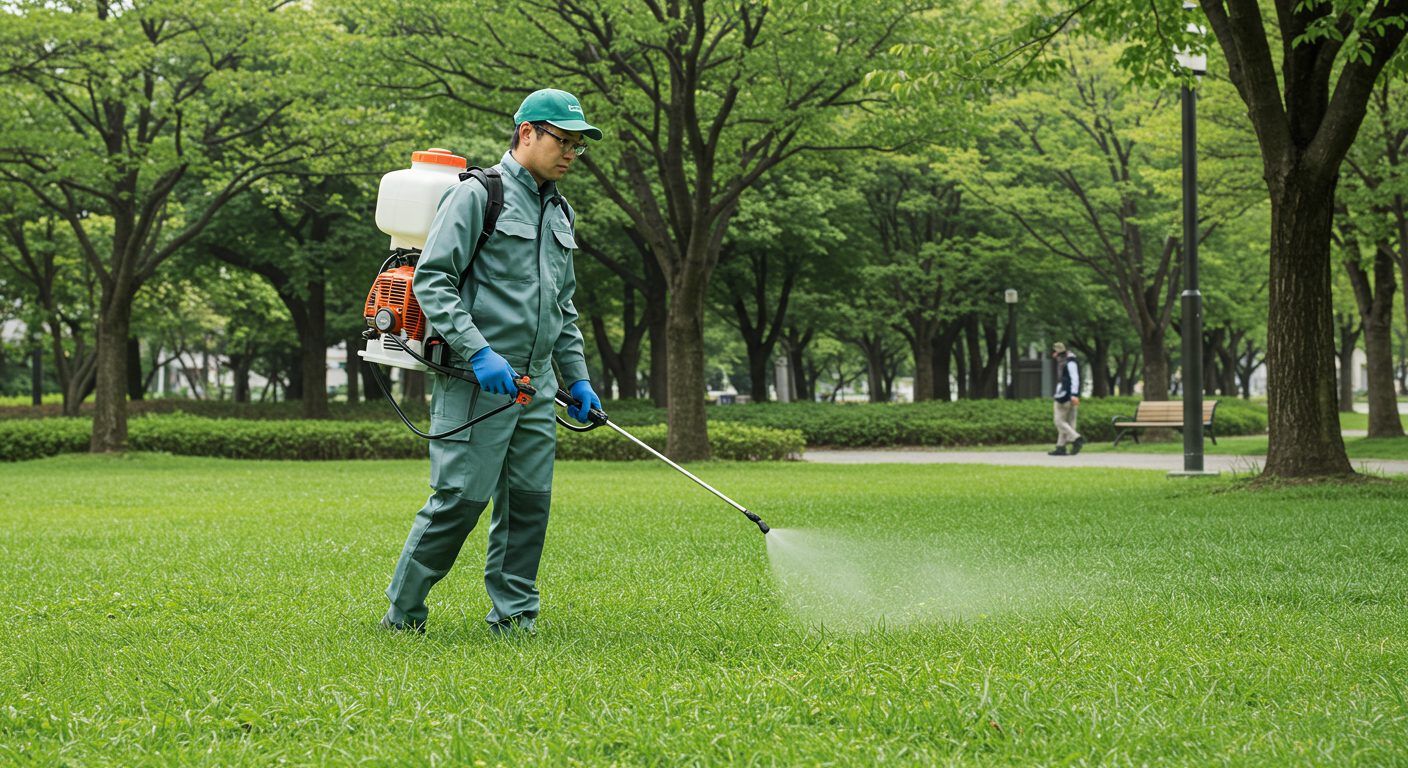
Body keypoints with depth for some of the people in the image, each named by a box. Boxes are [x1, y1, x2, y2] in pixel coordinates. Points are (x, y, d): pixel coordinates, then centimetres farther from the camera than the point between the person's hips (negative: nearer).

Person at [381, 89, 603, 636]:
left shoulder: (558, 213, 20)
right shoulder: (478, 195, -6)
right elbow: (431, 280, -13)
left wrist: (577, 379, 18)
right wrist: (479, 353, -21)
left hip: (534, 384, 8)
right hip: (475, 381, -8)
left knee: (529, 499, 4)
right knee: (461, 496, -9)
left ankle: (513, 613, 12)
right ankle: (403, 613, 2)